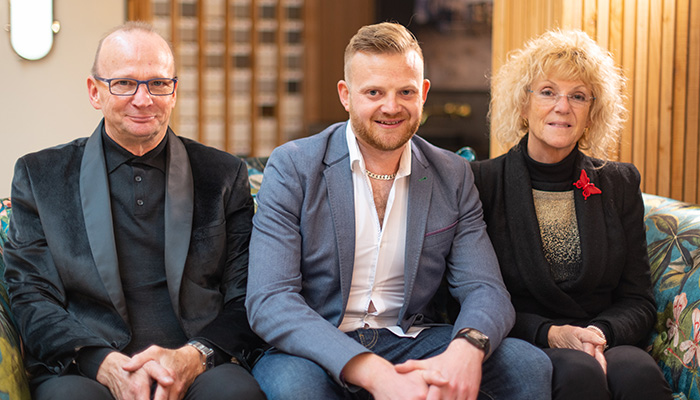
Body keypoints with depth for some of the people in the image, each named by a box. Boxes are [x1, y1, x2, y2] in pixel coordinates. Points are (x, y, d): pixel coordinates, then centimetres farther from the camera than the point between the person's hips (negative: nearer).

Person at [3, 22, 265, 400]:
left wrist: (194, 357, -11)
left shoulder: (224, 176, 14)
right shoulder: (40, 177, 14)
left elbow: (247, 298, 10)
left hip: (198, 368, 0)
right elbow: (32, 298, 6)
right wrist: (106, 365, -12)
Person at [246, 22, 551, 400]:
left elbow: (485, 288, -1)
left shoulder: (453, 177, 5)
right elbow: (269, 302, -17)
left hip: (413, 344, 3)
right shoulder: (291, 167, -8)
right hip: (318, 351, -3)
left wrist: (466, 349, -28)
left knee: (529, 365, -20)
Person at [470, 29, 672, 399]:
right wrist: (549, 333, -15)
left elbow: (638, 300, 9)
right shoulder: (483, 182, 2)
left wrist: (600, 333, -13)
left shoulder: (620, 184, 11)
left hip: (607, 341, 2)